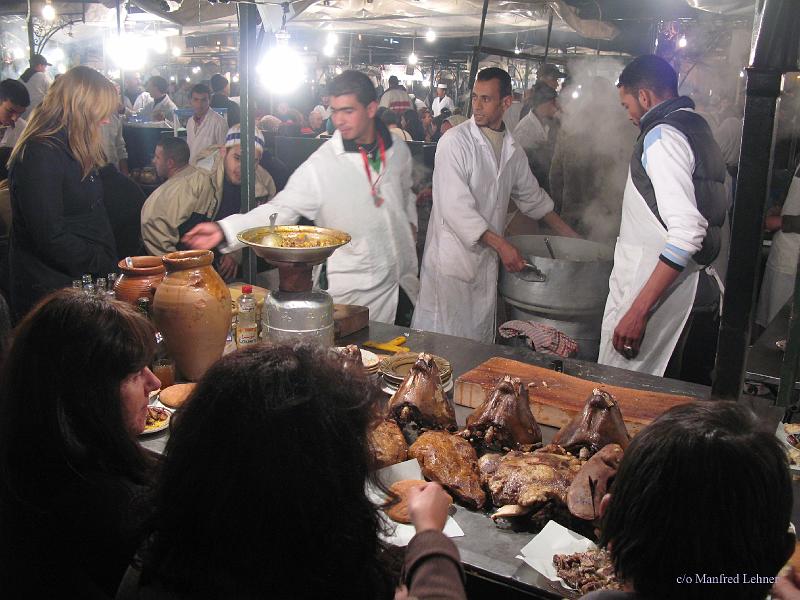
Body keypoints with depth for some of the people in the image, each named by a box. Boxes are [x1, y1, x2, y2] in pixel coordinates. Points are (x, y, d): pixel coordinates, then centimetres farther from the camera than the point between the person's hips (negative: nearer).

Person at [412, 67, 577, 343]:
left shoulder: (512, 148, 10)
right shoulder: (455, 141, -10)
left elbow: (531, 195, 26)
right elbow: (455, 206, -18)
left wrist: (568, 235, 28)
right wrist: (500, 244, -21)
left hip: (487, 261, 6)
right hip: (452, 257, -6)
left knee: (480, 337, 12)